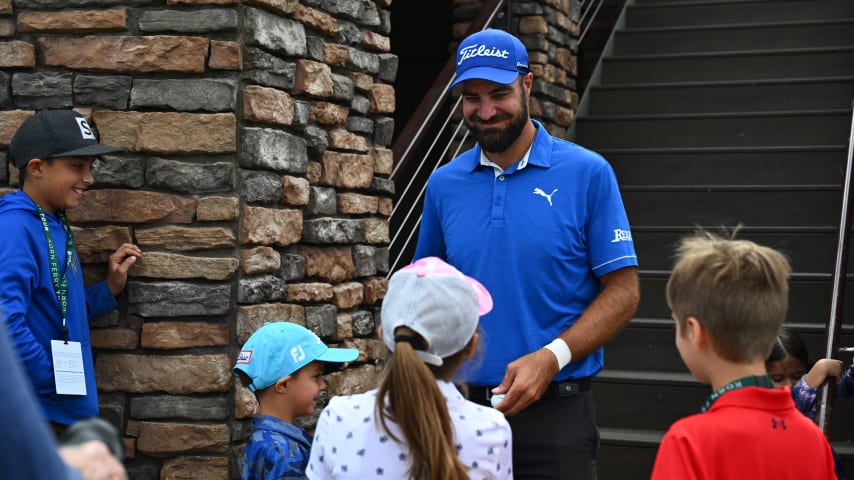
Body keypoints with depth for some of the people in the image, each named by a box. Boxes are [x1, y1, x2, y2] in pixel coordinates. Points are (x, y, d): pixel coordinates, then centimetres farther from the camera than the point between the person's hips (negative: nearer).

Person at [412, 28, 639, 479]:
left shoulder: (588, 174, -4)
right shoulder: (444, 184, 7)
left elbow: (622, 292, -5)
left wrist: (551, 357, -17)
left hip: (554, 411, -3)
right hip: (464, 406, 3)